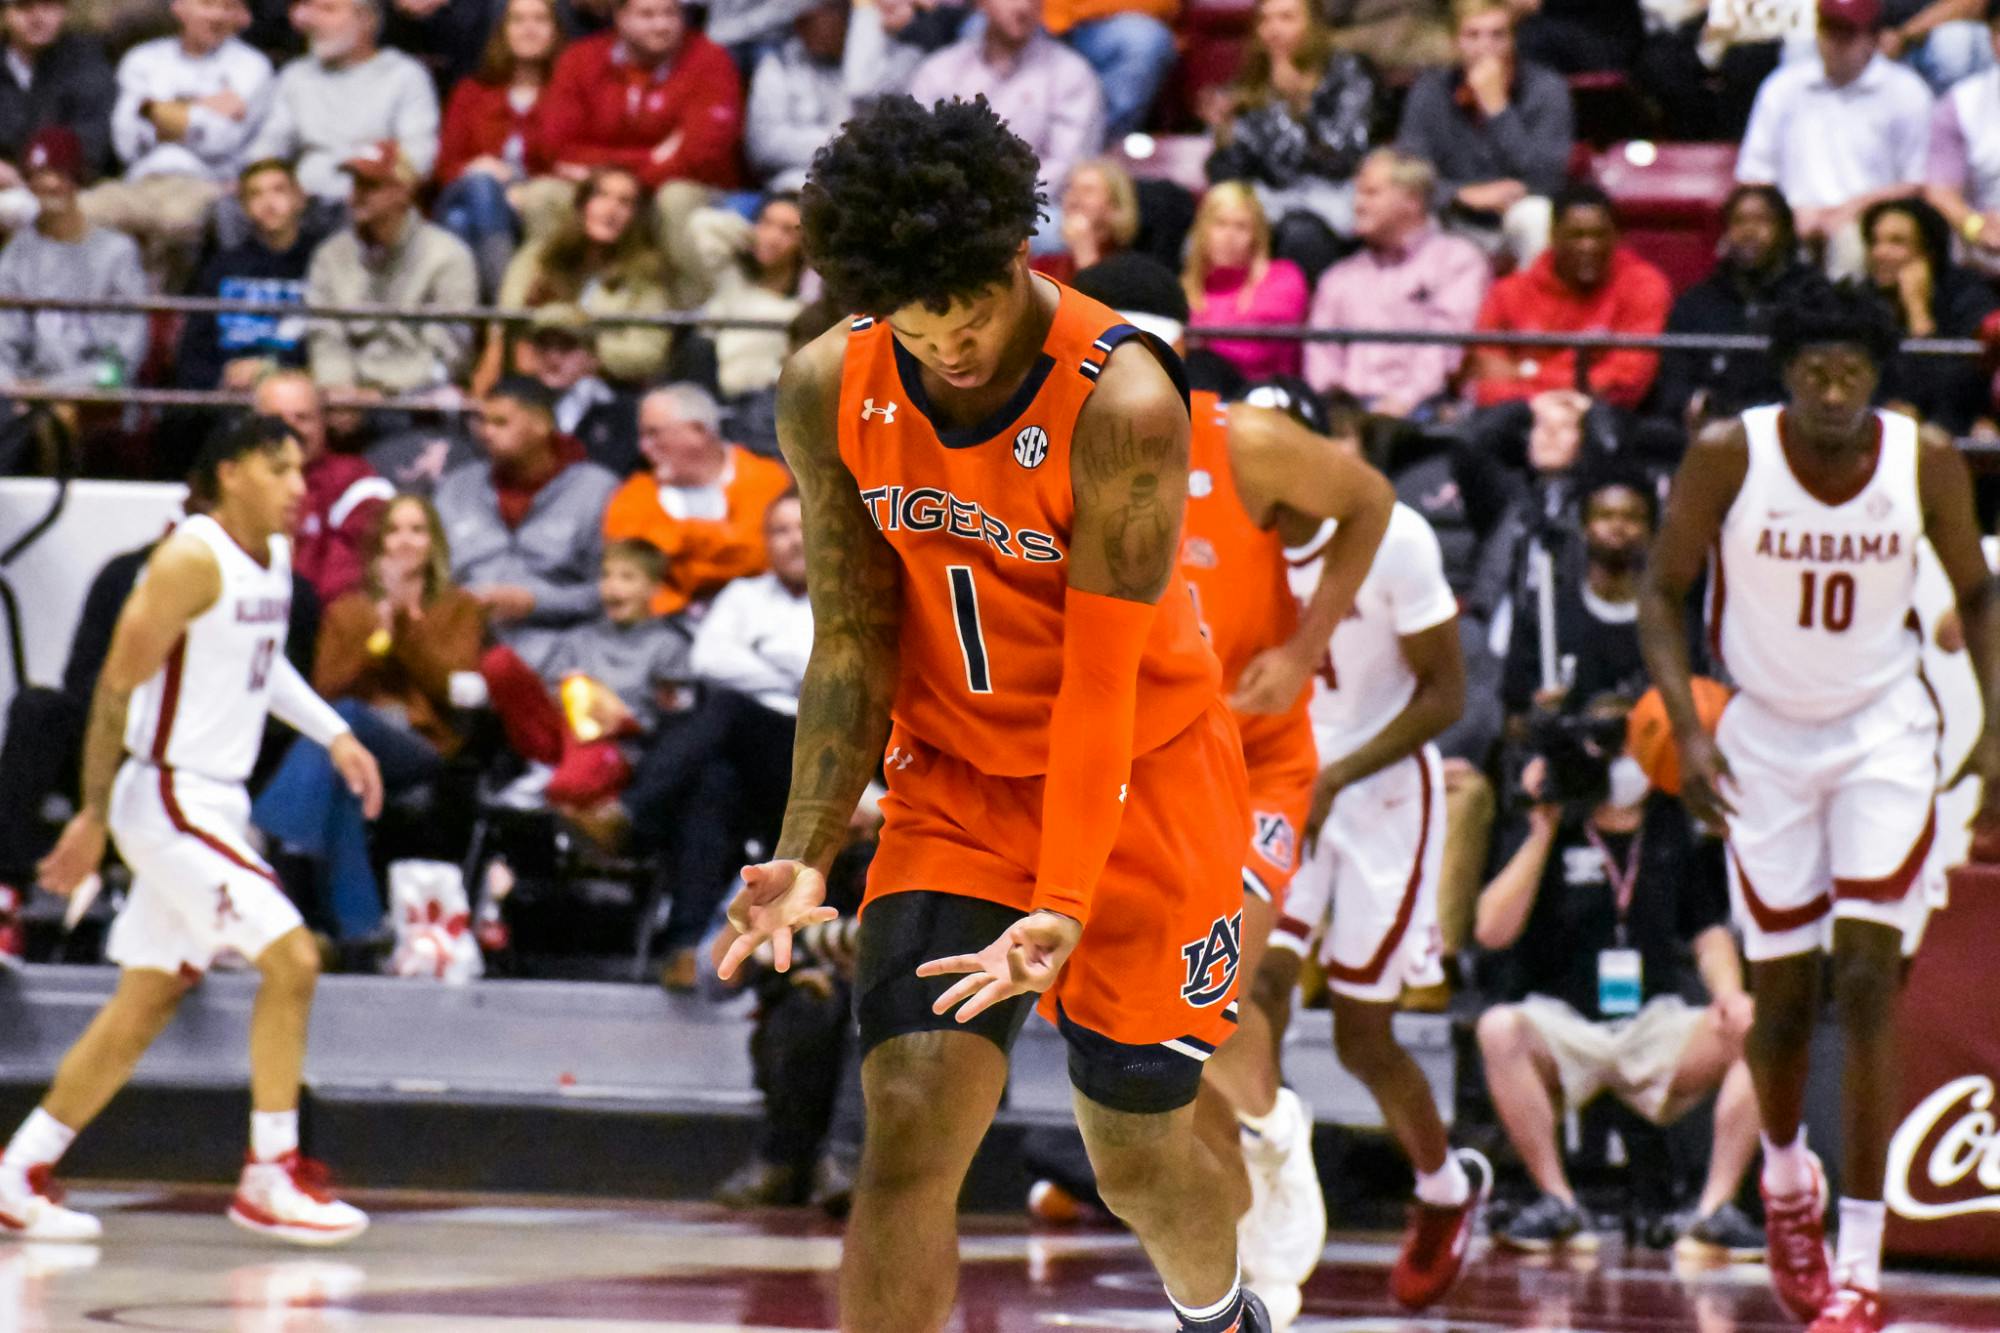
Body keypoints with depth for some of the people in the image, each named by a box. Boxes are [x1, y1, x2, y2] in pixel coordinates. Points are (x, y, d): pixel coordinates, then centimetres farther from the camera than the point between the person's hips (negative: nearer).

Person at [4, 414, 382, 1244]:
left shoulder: (274, 556, 10)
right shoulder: (191, 559, -17)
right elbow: (117, 685, -16)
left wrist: (333, 734, 15)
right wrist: (95, 817, -16)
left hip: (217, 798, 9)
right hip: (167, 797, -9)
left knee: (150, 998, 12)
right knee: (290, 956, -15)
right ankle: (270, 1176, -7)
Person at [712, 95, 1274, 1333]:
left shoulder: (1123, 403, -26)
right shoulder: (830, 393, -12)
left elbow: (1103, 678, -25)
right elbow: (854, 644, -5)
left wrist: (1064, 906, -32)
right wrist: (807, 857, -15)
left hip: (1134, 779, -3)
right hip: (956, 778, 3)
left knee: (1140, 1157, 9)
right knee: (911, 1117, -16)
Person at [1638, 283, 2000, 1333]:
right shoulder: (1728, 456, -15)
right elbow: (1663, 590, -5)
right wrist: (1688, 730, -17)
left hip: (1883, 733, 0)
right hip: (1765, 735, 0)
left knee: (1867, 987, -13)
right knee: (1784, 998, 6)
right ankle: (1785, 1176, 39)